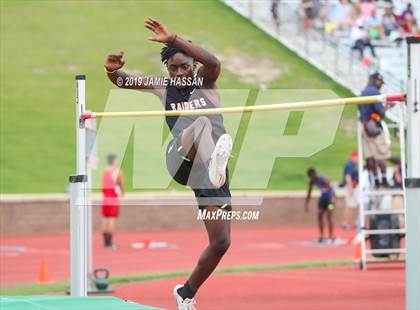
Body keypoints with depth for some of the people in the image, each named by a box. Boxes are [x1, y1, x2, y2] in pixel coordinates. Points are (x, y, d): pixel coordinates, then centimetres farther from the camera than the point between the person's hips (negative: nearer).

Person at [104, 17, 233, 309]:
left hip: (212, 169, 2)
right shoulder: (163, 90, 15)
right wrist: (112, 69, -16)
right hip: (180, 162, -2)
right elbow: (122, 81, 10)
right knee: (203, 123, -34)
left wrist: (173, 39, -22)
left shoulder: (205, 82, 10)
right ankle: (214, 166, -71)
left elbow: (214, 63, -13)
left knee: (221, 242, 0)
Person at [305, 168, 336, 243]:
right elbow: (309, 193, 6)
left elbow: (330, 188, -37)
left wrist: (332, 199, -50)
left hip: (330, 197, -7)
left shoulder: (323, 179, -26)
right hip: (323, 197, 7)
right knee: (319, 216, 3)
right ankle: (321, 236, 11)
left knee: (329, 216, -13)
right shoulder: (312, 182, -5)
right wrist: (306, 204, 4)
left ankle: (331, 236, -11)